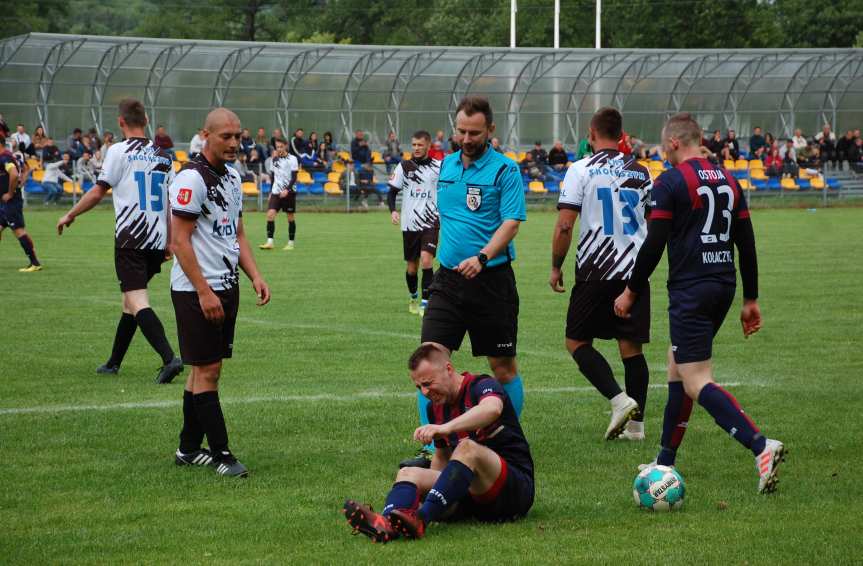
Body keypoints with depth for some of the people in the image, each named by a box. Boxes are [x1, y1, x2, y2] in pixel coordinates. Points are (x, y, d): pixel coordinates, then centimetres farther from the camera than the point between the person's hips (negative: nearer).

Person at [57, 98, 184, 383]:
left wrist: (69, 215, 11)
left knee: (138, 302, -12)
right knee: (131, 300, 18)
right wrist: (169, 242, 20)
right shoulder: (162, 155, 12)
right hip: (157, 241, 6)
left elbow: (98, 192, -4)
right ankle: (113, 363, 27)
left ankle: (169, 358, -29)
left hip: (130, 240, -6)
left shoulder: (119, 151, -5)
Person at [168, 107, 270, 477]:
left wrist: (255, 277, 8)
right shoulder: (191, 179, -14)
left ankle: (189, 449, 18)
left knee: (203, 369, 12)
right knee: (207, 370, -6)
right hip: (197, 290, -9)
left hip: (226, 286, 9)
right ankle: (220, 454, -5)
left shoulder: (232, 178, 14)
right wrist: (204, 292, -21)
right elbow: (180, 241, -17)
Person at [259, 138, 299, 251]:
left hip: (289, 192, -4)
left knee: (290, 217, 3)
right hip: (276, 192, 4)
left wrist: (287, 190, -23)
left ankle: (291, 243, 14)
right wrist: (271, 192, 18)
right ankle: (269, 242, -13)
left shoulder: (292, 159, -6)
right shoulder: (275, 159, 10)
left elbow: (294, 178, -11)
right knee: (270, 214, -11)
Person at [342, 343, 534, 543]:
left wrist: (446, 427, -48)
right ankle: (385, 524, -48)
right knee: (408, 473, -14)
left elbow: (492, 409, -35)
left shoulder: (481, 386, -9)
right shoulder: (436, 408, 13)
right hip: (471, 495, 7)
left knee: (467, 447, -32)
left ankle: (420, 520, -48)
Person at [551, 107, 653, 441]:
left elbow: (564, 225, -10)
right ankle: (635, 423, 6)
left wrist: (556, 267, 1)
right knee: (631, 347, 7)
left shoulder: (582, 169, -5)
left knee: (577, 341, 5)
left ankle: (619, 400, -12)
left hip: (596, 272, -4)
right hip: (635, 272, 4)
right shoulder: (641, 172, 9)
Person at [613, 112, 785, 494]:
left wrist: (631, 291, 0)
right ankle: (666, 460, 23)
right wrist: (750, 299, 18)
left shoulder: (670, 183, -9)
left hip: (690, 290, -8)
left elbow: (654, 244, -11)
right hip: (724, 286, 8)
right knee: (677, 367, 20)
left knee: (696, 383, -9)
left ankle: (761, 446, -27)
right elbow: (747, 242, 13)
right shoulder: (728, 181, 12)